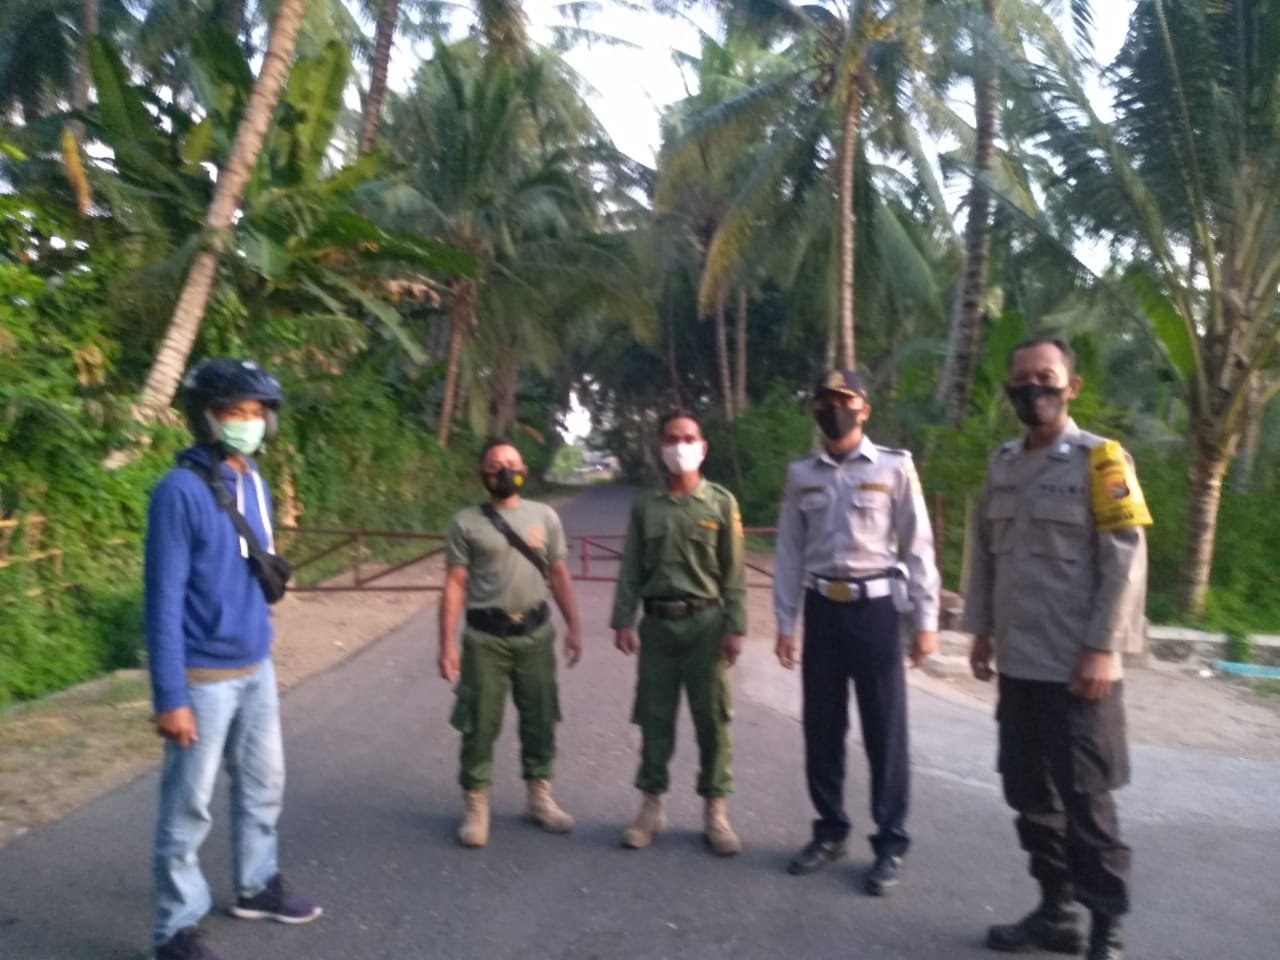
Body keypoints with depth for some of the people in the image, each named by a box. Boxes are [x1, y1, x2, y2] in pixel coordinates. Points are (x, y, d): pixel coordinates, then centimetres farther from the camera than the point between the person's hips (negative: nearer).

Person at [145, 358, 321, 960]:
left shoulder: (255, 484, 5)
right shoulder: (180, 491, -18)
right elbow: (164, 601, -18)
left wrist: (261, 651, 16)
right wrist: (170, 697, -19)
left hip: (256, 668, 8)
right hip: (204, 677, -8)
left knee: (264, 783, 20)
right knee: (189, 804, 5)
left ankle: (256, 886, 39)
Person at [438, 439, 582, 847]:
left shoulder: (544, 516, 4)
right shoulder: (465, 523, -3)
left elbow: (559, 574, 8)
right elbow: (455, 584, -4)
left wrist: (573, 626, 3)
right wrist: (447, 643, -8)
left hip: (535, 632, 3)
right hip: (485, 636, -2)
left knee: (540, 718, 11)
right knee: (480, 724, 3)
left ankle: (539, 797, 27)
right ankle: (475, 806, 17)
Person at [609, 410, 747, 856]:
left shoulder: (721, 502, 1)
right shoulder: (645, 505, 5)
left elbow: (734, 572, -1)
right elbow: (631, 570, 5)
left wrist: (735, 627, -6)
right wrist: (623, 622, -2)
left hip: (705, 622, -1)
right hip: (656, 623, 2)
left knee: (712, 720, 4)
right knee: (655, 719, 8)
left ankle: (716, 812, 16)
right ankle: (652, 807, 20)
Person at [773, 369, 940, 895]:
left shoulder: (894, 467, -3)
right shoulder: (801, 474, 6)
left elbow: (918, 547, -2)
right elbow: (789, 551, 7)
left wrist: (925, 621, -6)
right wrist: (785, 623, 4)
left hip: (876, 607, -3)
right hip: (823, 609, 3)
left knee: (885, 730, 5)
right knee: (822, 728, 12)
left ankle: (890, 843, 19)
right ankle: (829, 831, 29)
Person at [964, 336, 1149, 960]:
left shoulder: (1100, 460, -7)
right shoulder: (1002, 464, 9)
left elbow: (1126, 563, -11)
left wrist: (1101, 650, -15)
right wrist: (981, 630, 11)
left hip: (1077, 666, -6)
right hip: (1018, 663, 6)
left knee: (1086, 801, 3)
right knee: (1029, 794, 13)